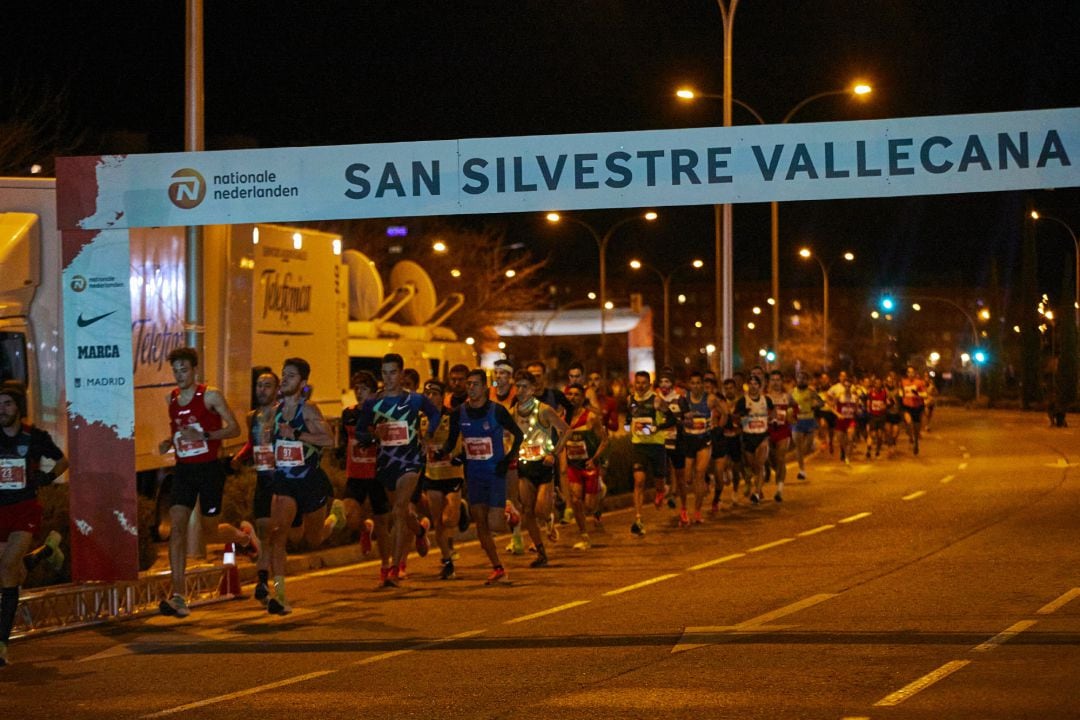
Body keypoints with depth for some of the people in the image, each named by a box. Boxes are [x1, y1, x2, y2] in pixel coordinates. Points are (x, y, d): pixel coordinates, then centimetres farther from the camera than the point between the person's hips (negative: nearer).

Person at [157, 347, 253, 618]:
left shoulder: (210, 395, -9)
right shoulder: (171, 399, 7)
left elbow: (234, 428, -9)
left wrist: (203, 435, -22)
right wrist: (168, 442, 2)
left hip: (209, 468, -4)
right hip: (183, 470, 4)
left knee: (210, 532, 6)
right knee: (177, 526, -12)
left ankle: (244, 535, 42)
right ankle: (179, 596, -15)